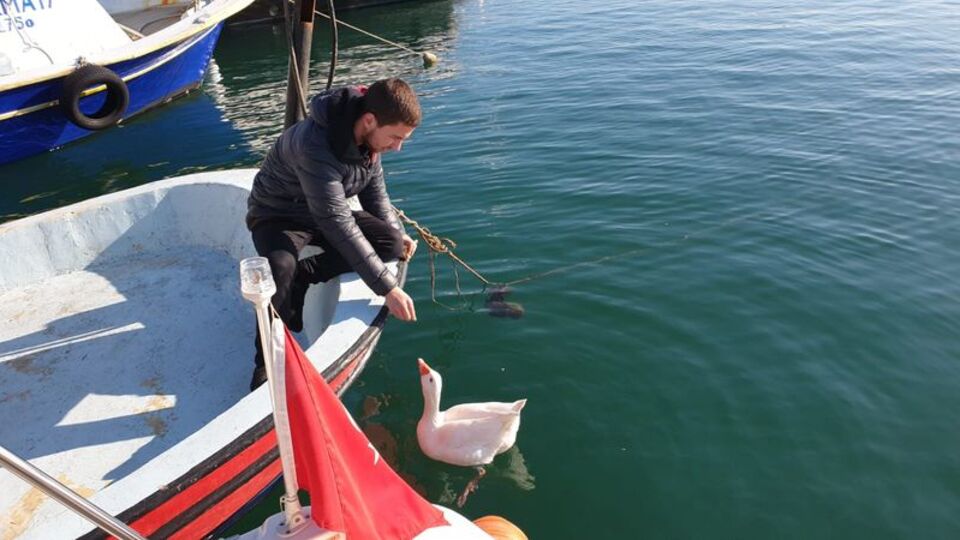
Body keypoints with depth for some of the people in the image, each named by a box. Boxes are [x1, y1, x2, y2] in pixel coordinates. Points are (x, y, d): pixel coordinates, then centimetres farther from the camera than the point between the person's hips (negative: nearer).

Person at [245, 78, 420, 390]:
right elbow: (337, 223, -40)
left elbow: (373, 189, 6)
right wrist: (387, 288, -41)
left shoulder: (369, 135, -12)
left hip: (326, 211, 7)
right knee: (280, 268, -38)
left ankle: (300, 277, -6)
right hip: (278, 215, -6)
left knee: (391, 244, -17)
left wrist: (397, 234, -8)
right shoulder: (315, 145, -37)